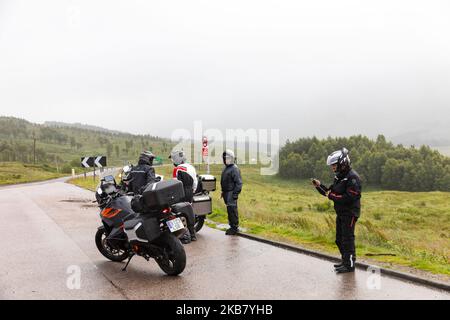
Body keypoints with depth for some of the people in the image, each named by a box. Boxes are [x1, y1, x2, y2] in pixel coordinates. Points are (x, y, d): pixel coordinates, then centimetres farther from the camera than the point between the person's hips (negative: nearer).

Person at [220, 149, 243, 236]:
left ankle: (235, 228, 1)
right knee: (229, 210, 14)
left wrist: (235, 193, -21)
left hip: (231, 193, -9)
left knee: (232, 210, -6)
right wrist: (223, 191, 22)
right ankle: (232, 226, 23)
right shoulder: (226, 168, 16)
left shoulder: (234, 169, -14)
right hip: (226, 192, 9)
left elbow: (238, 182, -18)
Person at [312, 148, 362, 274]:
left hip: (350, 213, -10)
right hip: (341, 213, 10)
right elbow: (330, 192, 15)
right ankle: (345, 261, 31)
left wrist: (332, 196, -20)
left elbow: (349, 198, -26)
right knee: (339, 239, 17)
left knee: (347, 239, -4)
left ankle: (350, 265, 6)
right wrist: (319, 186, 0)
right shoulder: (339, 177, 12)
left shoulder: (352, 177, -18)